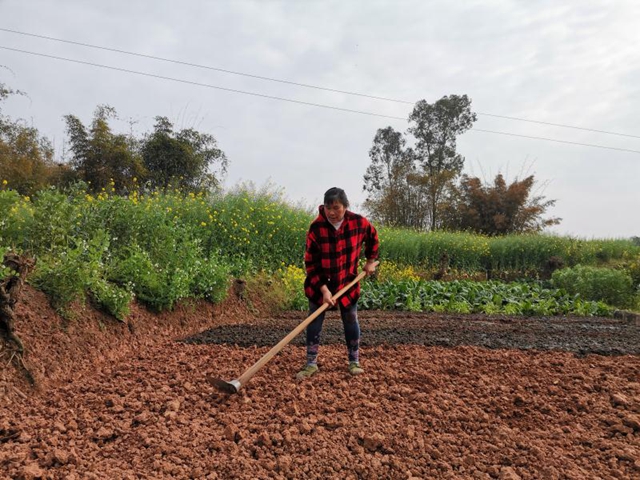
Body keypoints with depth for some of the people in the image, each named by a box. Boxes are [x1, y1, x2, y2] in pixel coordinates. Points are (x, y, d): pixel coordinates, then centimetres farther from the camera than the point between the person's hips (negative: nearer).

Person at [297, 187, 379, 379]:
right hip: (319, 284, -1)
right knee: (314, 323, 3)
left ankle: (354, 362, 26)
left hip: (347, 281, 1)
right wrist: (323, 289, -23)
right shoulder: (316, 227, -21)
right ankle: (311, 364, 17)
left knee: (351, 321, 10)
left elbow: (372, 237, 9)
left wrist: (370, 261, 9)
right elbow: (311, 263, -18)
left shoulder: (358, 222, -16)